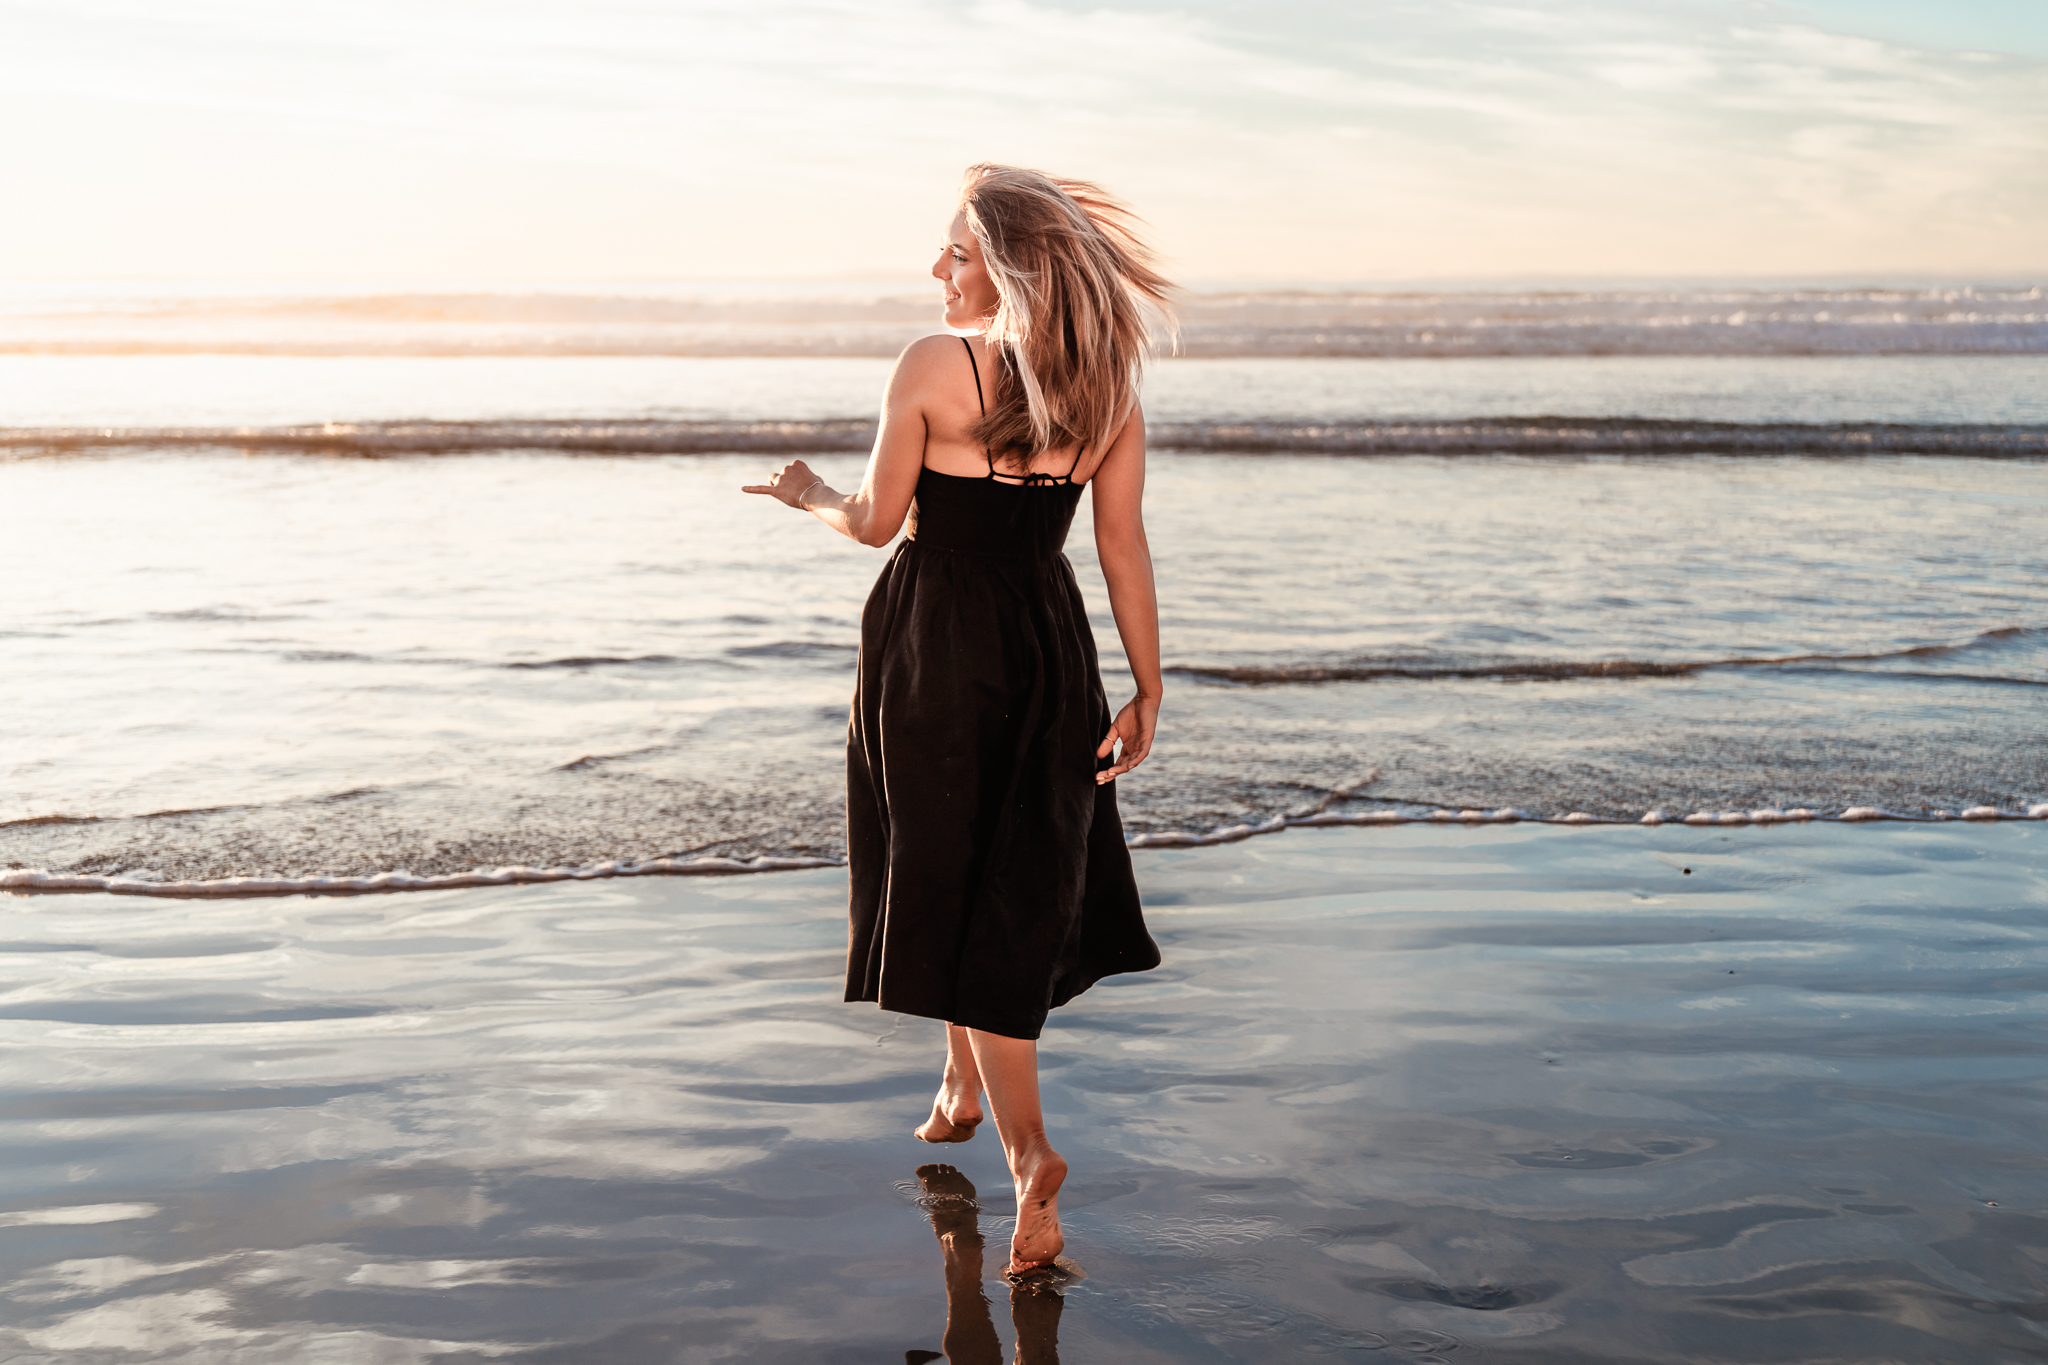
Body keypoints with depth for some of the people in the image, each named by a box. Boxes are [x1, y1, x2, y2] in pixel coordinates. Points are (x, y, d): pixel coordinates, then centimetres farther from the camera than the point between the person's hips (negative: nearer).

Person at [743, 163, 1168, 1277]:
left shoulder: (931, 367, -12)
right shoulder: (1108, 388, 0)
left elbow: (877, 520, -6)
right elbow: (1124, 547, -1)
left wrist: (806, 496, 15)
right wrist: (1148, 691, 4)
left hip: (937, 643, -4)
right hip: (1050, 643, 4)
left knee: (952, 881, 7)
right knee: (1023, 883, 17)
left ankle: (1025, 1139, 4)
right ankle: (969, 1080, 32)